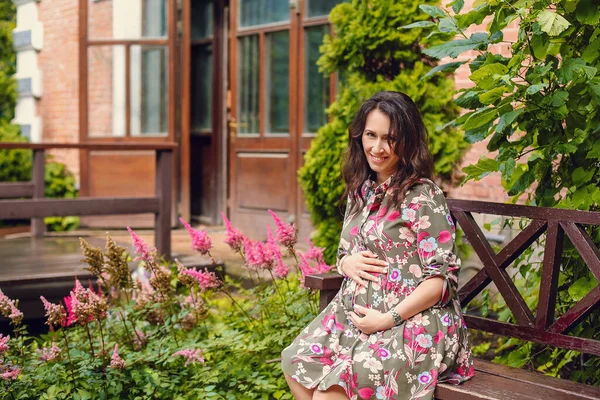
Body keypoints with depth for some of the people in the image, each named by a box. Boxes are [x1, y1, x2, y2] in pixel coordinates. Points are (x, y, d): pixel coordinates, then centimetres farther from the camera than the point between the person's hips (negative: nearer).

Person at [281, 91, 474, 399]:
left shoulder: (422, 196, -11)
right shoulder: (361, 191, 11)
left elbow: (442, 277, -15)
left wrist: (387, 319, -17)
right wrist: (347, 263, -3)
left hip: (413, 320, -7)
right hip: (356, 313, 7)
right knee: (296, 362, -12)